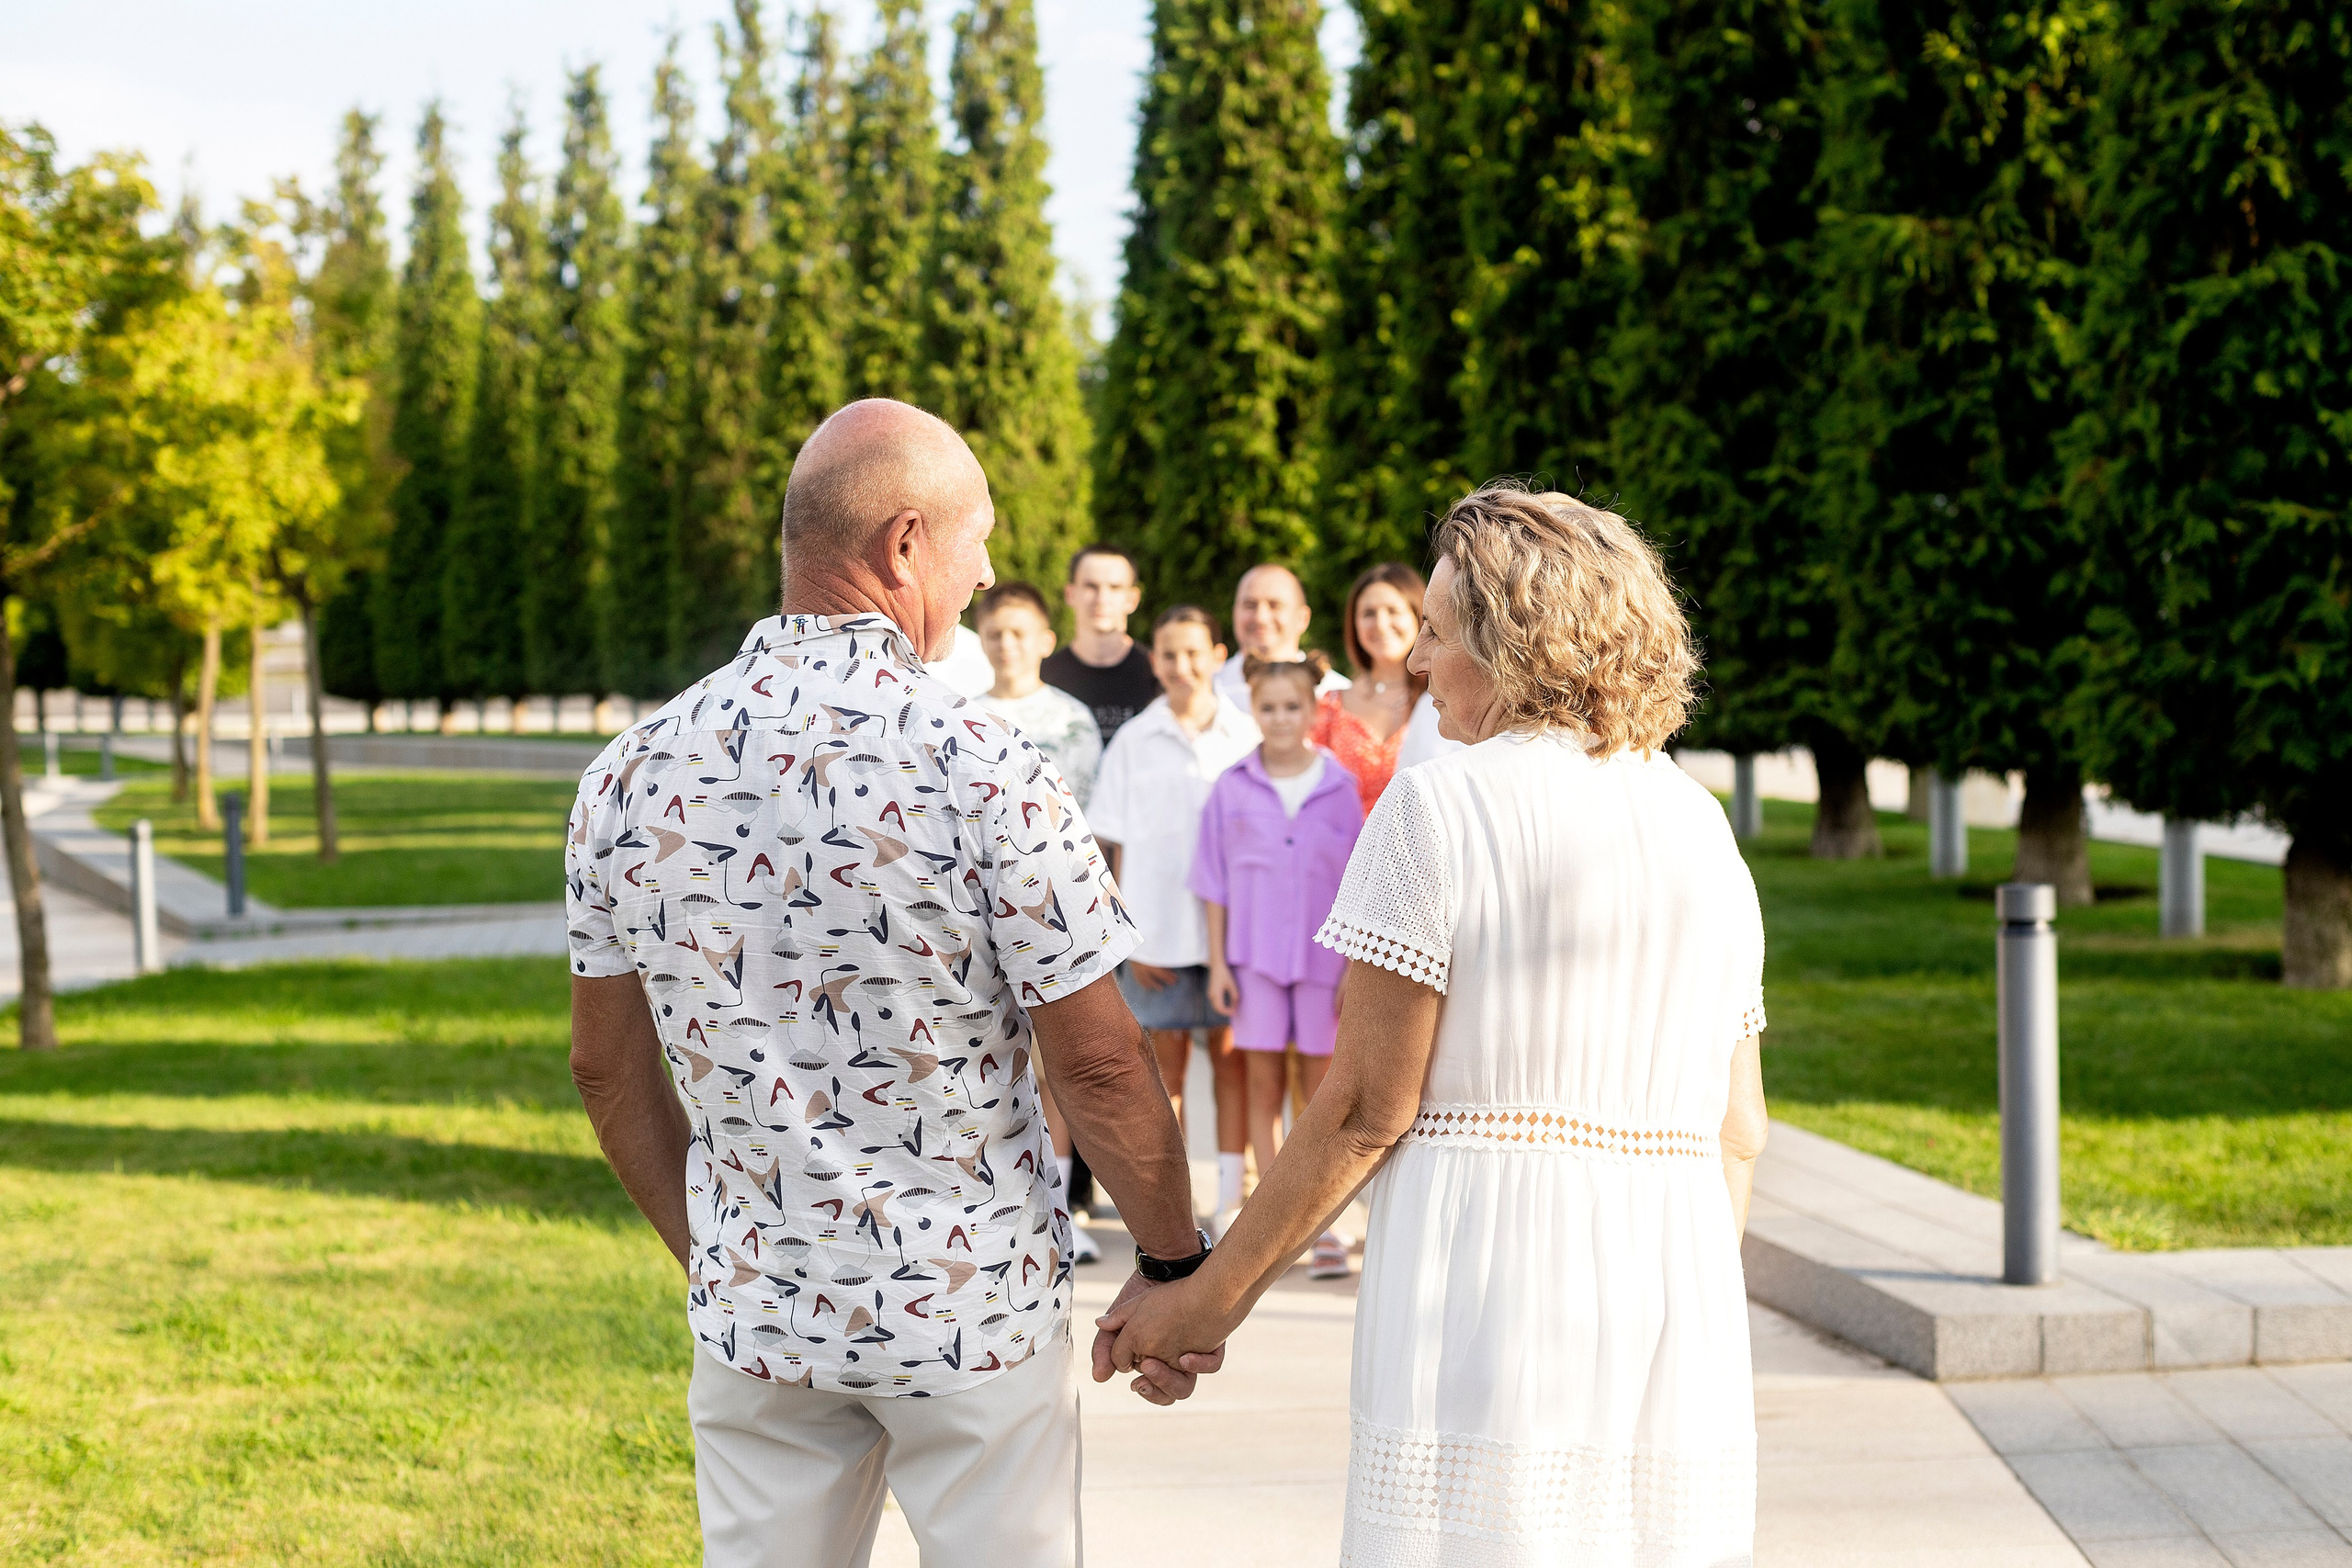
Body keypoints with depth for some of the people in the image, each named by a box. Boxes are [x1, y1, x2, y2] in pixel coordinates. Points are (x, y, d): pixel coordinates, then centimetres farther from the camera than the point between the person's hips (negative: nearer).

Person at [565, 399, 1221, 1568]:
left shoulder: (632, 772, -2)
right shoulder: (985, 772, -16)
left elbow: (610, 1069, 7)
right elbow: (1097, 1066, -13)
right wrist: (1175, 1268, 1)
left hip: (754, 1309, 4)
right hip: (972, 1307, -4)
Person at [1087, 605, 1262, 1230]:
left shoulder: (1247, 736, 2)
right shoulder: (1132, 742, 3)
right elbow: (1119, 846, 4)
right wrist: (1131, 937, -3)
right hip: (1158, 931, 0)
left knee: (1231, 1056, 3)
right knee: (1164, 1062, 6)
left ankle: (1231, 1198, 11)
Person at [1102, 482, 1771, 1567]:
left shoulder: (1438, 810, -5)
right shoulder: (1703, 829, 12)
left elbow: (1367, 1108, -8)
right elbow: (1738, 1133, 14)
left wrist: (1213, 1297, 0)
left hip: (1482, 1281, -6)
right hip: (1681, 1309, 6)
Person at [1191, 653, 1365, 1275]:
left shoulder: (1340, 787, -1)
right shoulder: (1233, 788, 2)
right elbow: (1214, 880, 6)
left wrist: (1356, 966, -1)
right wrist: (1217, 963, 3)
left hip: (1323, 958, -1)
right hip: (1255, 955, 1)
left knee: (1320, 1089, 3)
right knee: (1264, 1087, 5)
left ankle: (1324, 1224, 9)